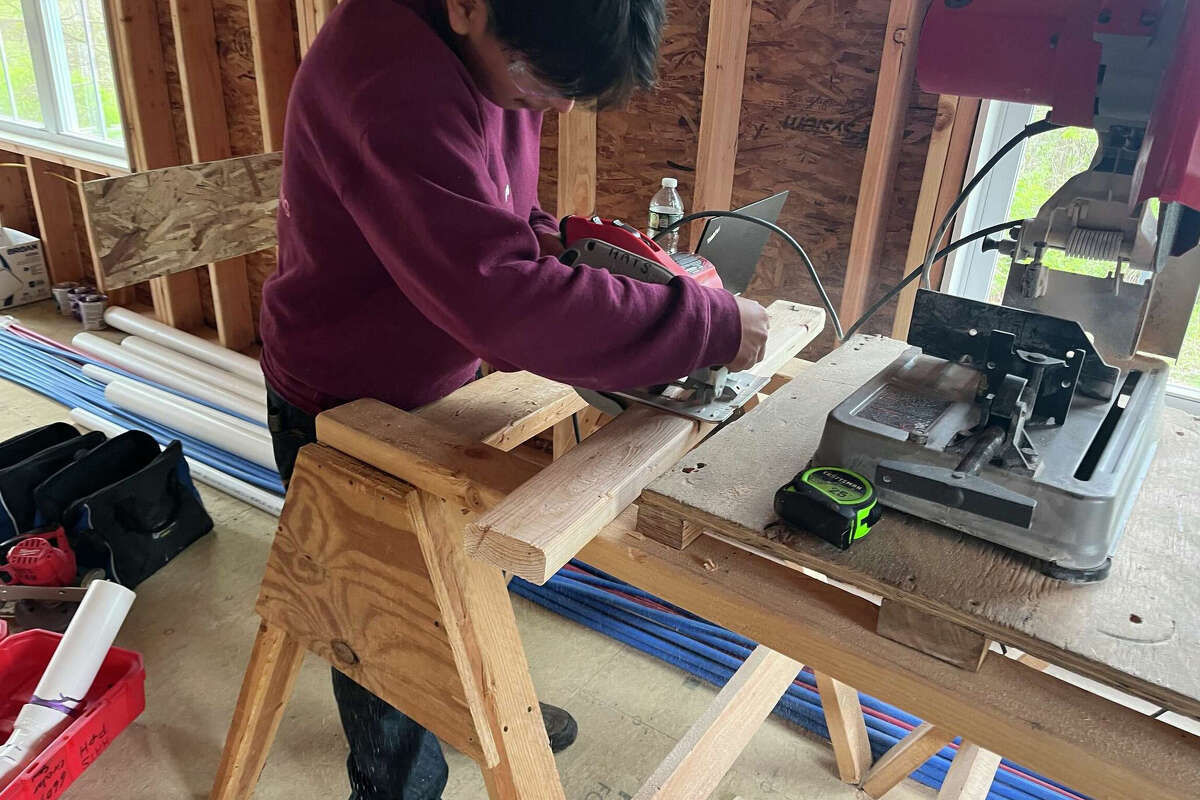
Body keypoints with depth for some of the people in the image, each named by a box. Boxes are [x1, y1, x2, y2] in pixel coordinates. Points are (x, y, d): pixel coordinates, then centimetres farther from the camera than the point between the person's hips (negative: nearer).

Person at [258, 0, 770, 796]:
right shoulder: (395, 83, -35)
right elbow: (505, 298, -43)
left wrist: (565, 241, -12)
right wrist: (713, 323, -34)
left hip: (437, 384, 8)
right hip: (345, 411, -8)